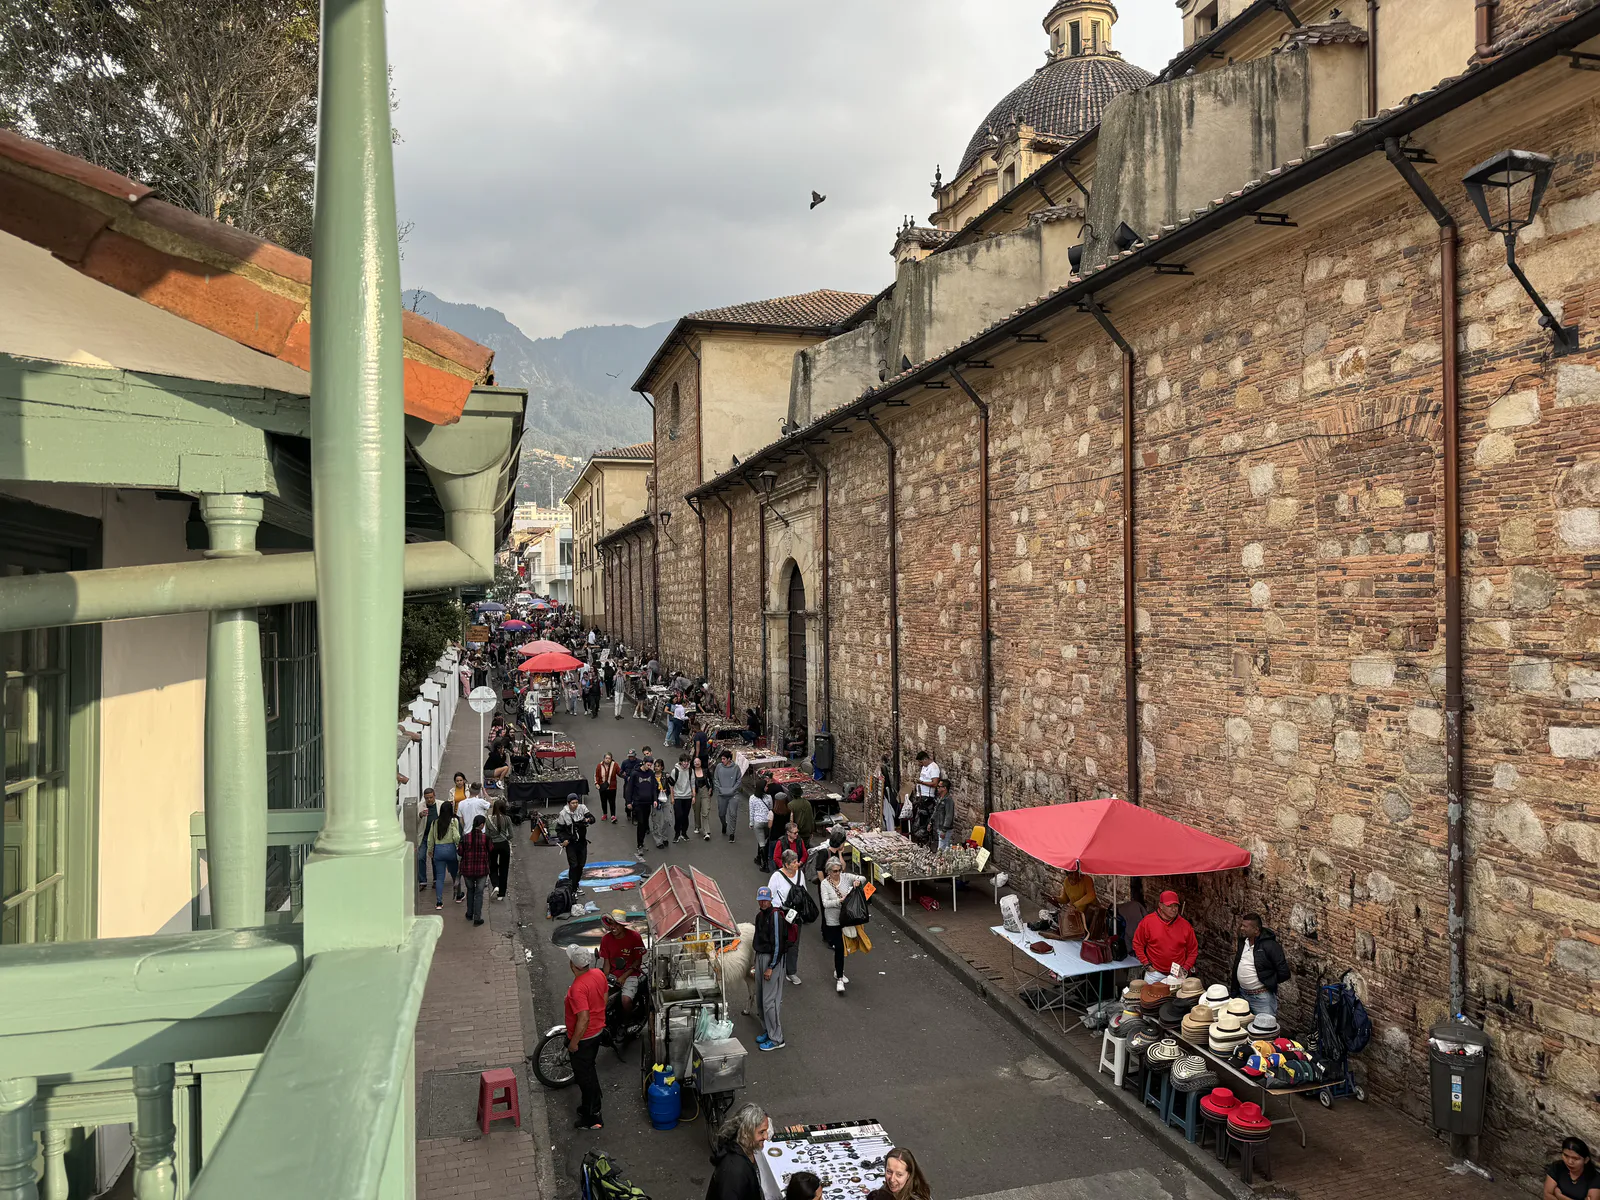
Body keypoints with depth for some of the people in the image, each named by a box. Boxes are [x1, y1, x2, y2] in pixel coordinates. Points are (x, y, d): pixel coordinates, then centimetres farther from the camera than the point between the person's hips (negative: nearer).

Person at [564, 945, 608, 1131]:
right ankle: (592, 1106, 43)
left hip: (583, 1038, -8)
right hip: (598, 1031, 8)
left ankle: (592, 1119, 22)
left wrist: (573, 1043, -20)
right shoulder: (599, 974, -8)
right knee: (589, 1071, 26)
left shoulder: (578, 988, -33)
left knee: (584, 1076, 9)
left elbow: (584, 1019, -32)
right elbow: (604, 999, 7)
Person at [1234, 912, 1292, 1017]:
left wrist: (1268, 982, -7)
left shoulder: (1270, 945, -19)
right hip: (1242, 994, 8)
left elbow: (1284, 973, -17)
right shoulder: (1243, 941, 5)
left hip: (1262, 997, -7)